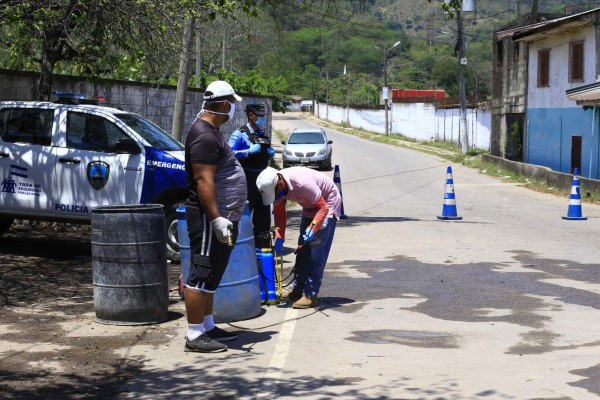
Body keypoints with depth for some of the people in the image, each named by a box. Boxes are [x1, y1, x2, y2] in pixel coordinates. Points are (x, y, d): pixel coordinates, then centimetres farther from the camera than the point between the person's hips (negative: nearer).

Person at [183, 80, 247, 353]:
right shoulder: (204, 136, -18)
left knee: (211, 276, 17)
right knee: (201, 276, -7)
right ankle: (195, 336, -5)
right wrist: (217, 219, -28)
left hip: (221, 218, 11)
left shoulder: (211, 132, 16)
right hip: (208, 218, -11)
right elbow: (204, 181, -24)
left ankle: (208, 327, 26)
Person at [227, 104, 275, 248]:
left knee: (263, 212, 13)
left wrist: (271, 153, 6)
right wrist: (249, 151, -24)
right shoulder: (240, 134, -8)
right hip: (248, 178, -8)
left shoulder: (262, 134, 15)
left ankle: (263, 245, 23)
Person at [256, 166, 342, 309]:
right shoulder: (274, 185, -16)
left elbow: (323, 208, -30)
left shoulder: (302, 183, -39)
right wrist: (279, 237, -16)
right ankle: (298, 289, 19)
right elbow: (279, 213, -6)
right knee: (303, 246, 10)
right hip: (310, 206, 8)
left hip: (328, 202, -8)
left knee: (316, 247, -15)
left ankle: (310, 295, -16)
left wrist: (313, 229, -41)